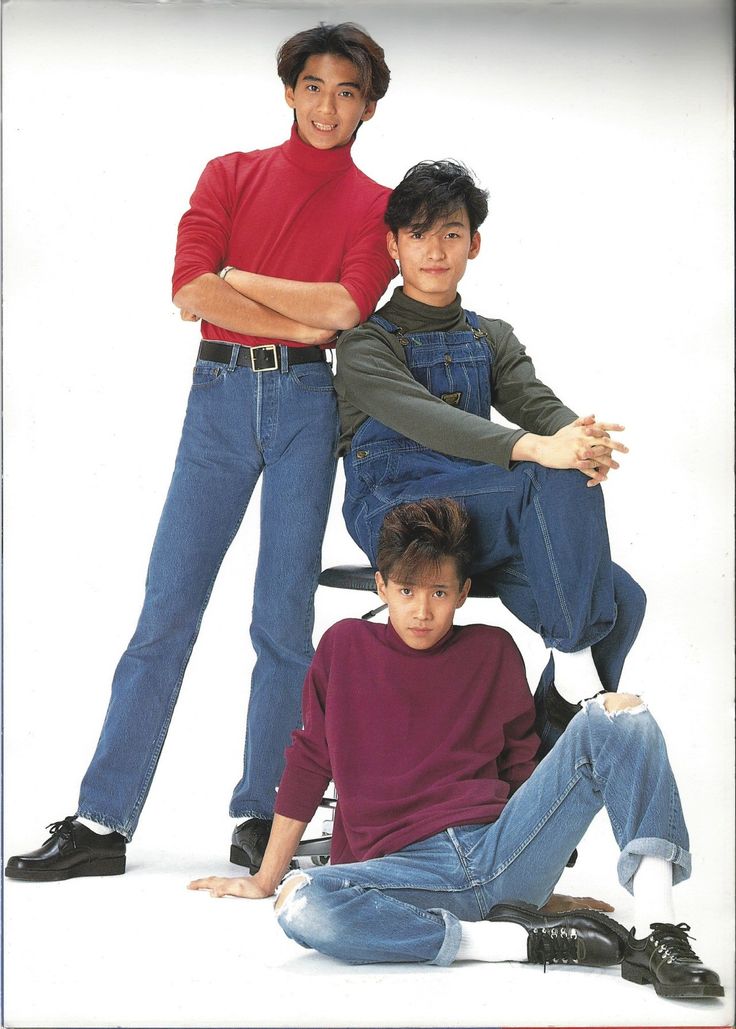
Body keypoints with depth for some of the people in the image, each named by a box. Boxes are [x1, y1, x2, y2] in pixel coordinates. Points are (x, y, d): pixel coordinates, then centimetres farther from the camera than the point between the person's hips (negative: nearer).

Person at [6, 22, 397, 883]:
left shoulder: (375, 206, 8)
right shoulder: (231, 175, 11)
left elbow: (344, 306, -9)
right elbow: (190, 291, -4)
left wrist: (234, 278, -5)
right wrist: (298, 320, -7)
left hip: (305, 402, 0)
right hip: (219, 393, 1)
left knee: (284, 619, 1)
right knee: (166, 608, -2)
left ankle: (262, 819, 12)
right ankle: (101, 822, 0)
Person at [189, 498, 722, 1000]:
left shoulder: (493, 650, 14)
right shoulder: (346, 646, 11)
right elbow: (308, 765, 14)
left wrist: (549, 881, 10)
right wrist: (266, 880, 16)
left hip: (501, 850, 2)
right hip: (404, 874, -2)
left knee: (618, 713, -15)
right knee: (300, 905, -36)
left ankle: (657, 935, -28)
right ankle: (521, 940, -28)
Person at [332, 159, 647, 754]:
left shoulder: (492, 339, 23)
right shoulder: (368, 343, 2)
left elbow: (536, 401, 3)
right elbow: (420, 419, -18)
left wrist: (579, 434, -24)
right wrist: (534, 448, -34)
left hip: (480, 522, 6)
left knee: (622, 599, -16)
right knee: (560, 481, -29)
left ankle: (544, 754, -5)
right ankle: (572, 646, -18)